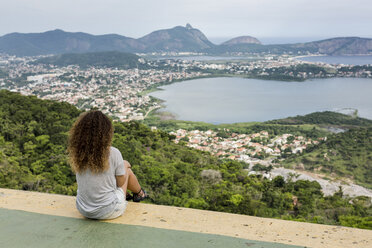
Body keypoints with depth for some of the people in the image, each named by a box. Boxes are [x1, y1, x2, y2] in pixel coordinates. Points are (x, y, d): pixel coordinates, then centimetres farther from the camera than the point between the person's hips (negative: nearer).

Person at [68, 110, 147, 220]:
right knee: (126, 166, 19)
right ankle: (139, 193, 47)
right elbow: (121, 182, -7)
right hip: (109, 212, -4)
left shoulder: (77, 153, -10)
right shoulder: (113, 154, -22)